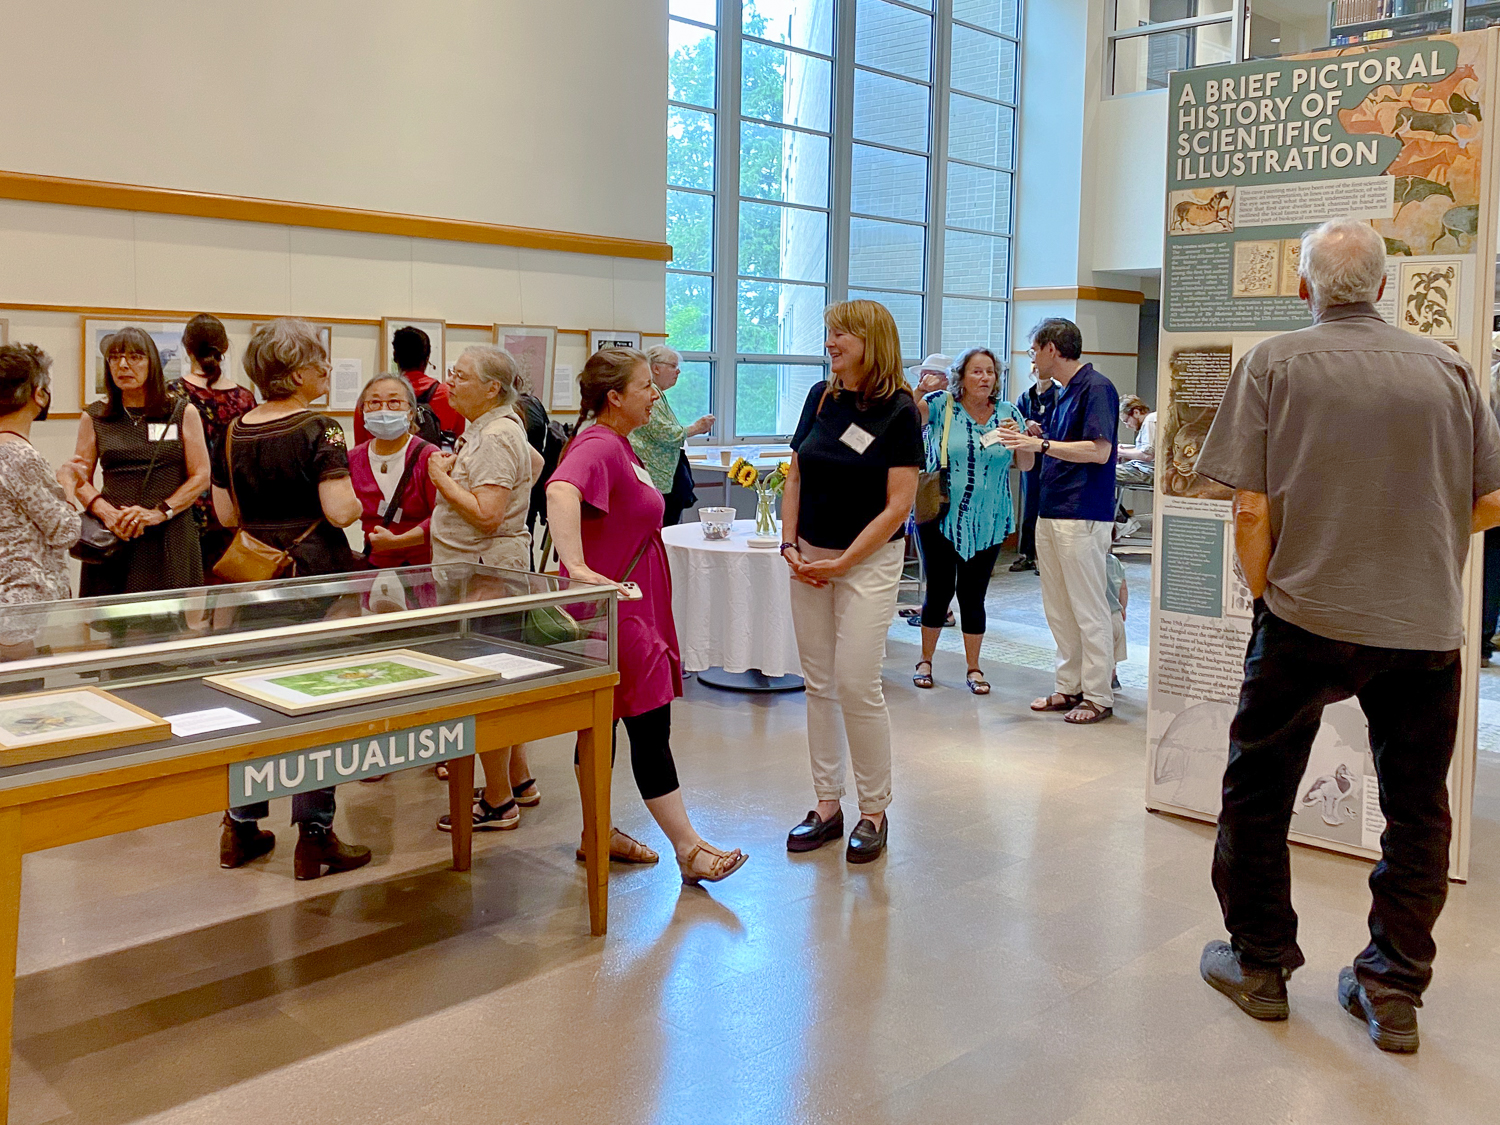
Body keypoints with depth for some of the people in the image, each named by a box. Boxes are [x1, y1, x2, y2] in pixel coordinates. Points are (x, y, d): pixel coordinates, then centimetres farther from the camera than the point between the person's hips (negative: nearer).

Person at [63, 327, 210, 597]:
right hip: (112, 537, 1)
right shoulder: (94, 417, 12)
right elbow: (80, 480, 11)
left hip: (171, 537, -1)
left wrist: (159, 512, -10)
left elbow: (201, 476, 2)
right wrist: (105, 512, -10)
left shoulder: (183, 412, 7)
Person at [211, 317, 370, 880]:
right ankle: (314, 836, 9)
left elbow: (225, 513, 9)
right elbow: (340, 511, -21)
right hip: (316, 576, -6)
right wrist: (364, 500, -1)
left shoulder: (234, 431, 5)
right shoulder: (319, 430, -14)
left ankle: (242, 825, 24)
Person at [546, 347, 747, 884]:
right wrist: (577, 568, -44)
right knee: (650, 723, -6)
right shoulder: (598, 445, -19)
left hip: (630, 608, 10)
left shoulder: (619, 445, 15)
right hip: (613, 610, -10)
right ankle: (689, 848, 0)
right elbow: (561, 491, -39)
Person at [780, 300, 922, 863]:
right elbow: (796, 478, 12)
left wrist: (842, 563, -14)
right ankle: (827, 805, 19)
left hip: (869, 558, -5)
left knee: (857, 683, -8)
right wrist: (791, 546, -1)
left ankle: (875, 811, 8)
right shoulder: (821, 398, 7)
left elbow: (897, 505, -12)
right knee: (818, 684, 8)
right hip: (809, 560, 6)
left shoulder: (898, 411, -9)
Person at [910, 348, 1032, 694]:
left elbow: (1026, 465, 7)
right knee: (939, 591, 4)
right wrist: (919, 391, -34)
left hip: (987, 523, 2)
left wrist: (1020, 438, -13)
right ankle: (925, 662, 23)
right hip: (940, 518, -2)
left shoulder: (1008, 412, 5)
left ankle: (974, 669, 20)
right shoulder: (941, 405, -3)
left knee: (974, 595, 6)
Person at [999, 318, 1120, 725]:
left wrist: (1041, 444, -20)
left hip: (1083, 516, -9)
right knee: (1058, 610, 12)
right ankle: (1070, 687, 21)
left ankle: (1098, 695, 6)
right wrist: (1027, 440, 14)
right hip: (1051, 511, 9)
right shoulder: (1064, 393, 17)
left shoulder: (1096, 388, -10)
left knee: (1088, 610, -2)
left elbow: (1099, 451, -20)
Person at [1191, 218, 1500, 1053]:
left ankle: (1260, 964, 26)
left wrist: (1265, 596, 5)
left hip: (1306, 618, -2)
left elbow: (1251, 509, -10)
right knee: (1417, 811, 15)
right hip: (1428, 626, 3)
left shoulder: (1275, 362, -6)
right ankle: (1394, 990, 23)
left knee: (1257, 794, 14)